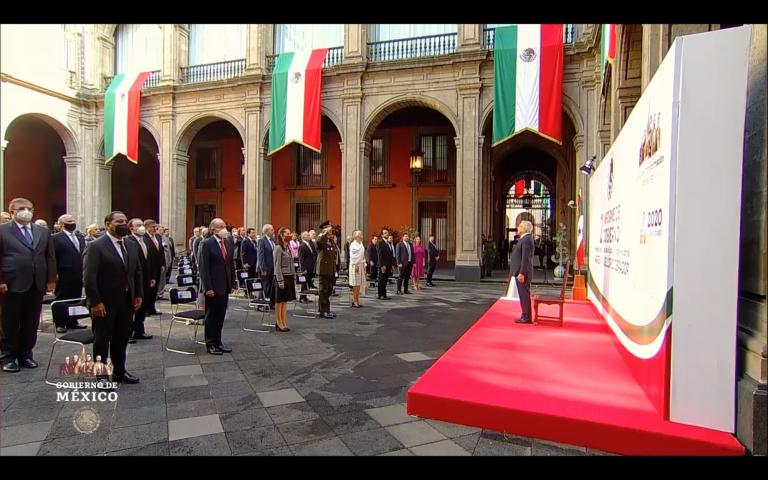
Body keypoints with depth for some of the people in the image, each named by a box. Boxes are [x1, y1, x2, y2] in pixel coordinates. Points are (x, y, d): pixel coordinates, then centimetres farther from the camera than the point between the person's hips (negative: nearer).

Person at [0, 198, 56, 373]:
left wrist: (51, 280, 5)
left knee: (31, 324, 9)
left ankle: (25, 355, 21)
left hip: (37, 286, 4)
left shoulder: (43, 232, 12)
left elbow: (50, 258, 11)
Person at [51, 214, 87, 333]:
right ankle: (60, 324, 15)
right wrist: (54, 274, -13)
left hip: (79, 276, 6)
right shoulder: (56, 238, -5)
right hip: (64, 276, -6)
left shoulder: (80, 237, 14)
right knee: (61, 301, 6)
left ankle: (72, 322, 22)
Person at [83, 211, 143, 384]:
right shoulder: (96, 246, -11)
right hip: (104, 302, -6)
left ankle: (119, 371, 28)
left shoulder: (132, 245, 9)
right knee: (102, 339, 8)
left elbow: (138, 271, 14)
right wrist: (95, 302, -17)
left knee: (122, 338, 15)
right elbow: (89, 277, -14)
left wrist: (138, 294, 7)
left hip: (127, 300, 6)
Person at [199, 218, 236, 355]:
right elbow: (204, 268, -11)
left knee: (221, 316, 12)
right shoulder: (207, 244, -8)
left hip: (225, 286, 6)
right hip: (213, 286, -6)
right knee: (211, 316, 6)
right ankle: (210, 344, 17)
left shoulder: (228, 243, 10)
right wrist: (208, 287, -16)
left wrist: (232, 284, 10)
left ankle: (218, 342, 23)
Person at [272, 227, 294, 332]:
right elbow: (277, 266, -14)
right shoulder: (278, 248, -10)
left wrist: (294, 278, 12)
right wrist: (280, 280, -17)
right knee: (279, 301, 2)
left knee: (285, 300, 11)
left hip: (289, 277, 8)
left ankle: (283, 323, 17)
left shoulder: (288, 247, 13)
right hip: (282, 277, -8)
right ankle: (278, 323, 10)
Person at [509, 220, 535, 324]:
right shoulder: (525, 239, 16)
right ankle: (526, 316, 20)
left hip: (523, 273, -10)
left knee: (524, 295, -4)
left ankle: (526, 318, 1)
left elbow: (525, 258, -22)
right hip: (521, 272, 10)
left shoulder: (526, 240, -16)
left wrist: (521, 273, -23)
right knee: (524, 295, 13)